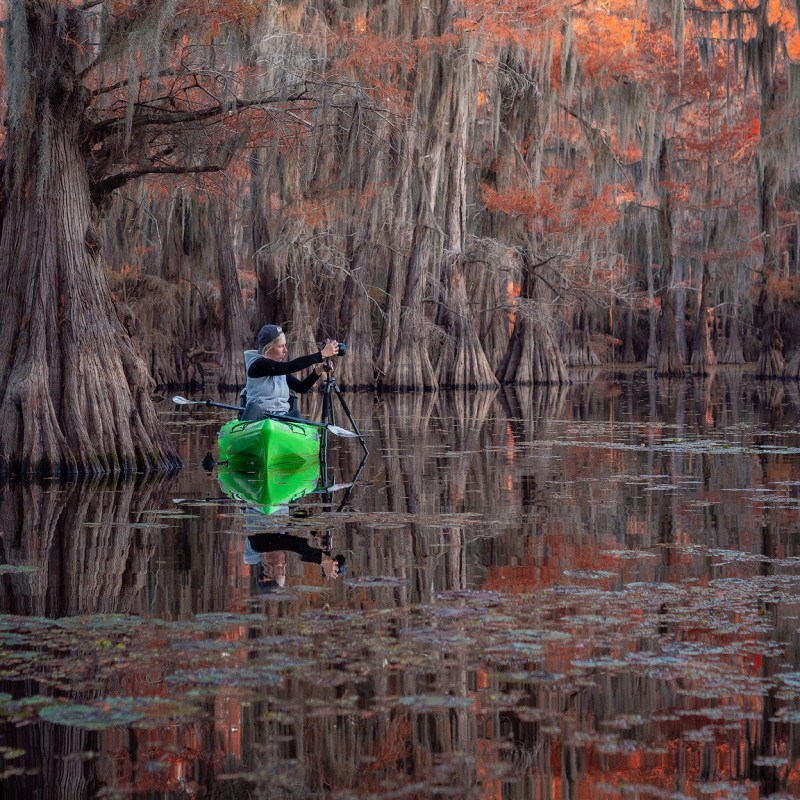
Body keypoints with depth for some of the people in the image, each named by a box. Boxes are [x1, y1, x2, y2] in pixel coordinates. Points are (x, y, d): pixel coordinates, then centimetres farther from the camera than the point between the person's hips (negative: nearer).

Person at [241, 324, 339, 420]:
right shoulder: (257, 365, -6)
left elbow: (301, 387, 9)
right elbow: (290, 367, -18)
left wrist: (318, 370, -7)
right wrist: (322, 354, -19)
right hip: (258, 417, -5)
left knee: (295, 413, -27)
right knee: (253, 407, -36)